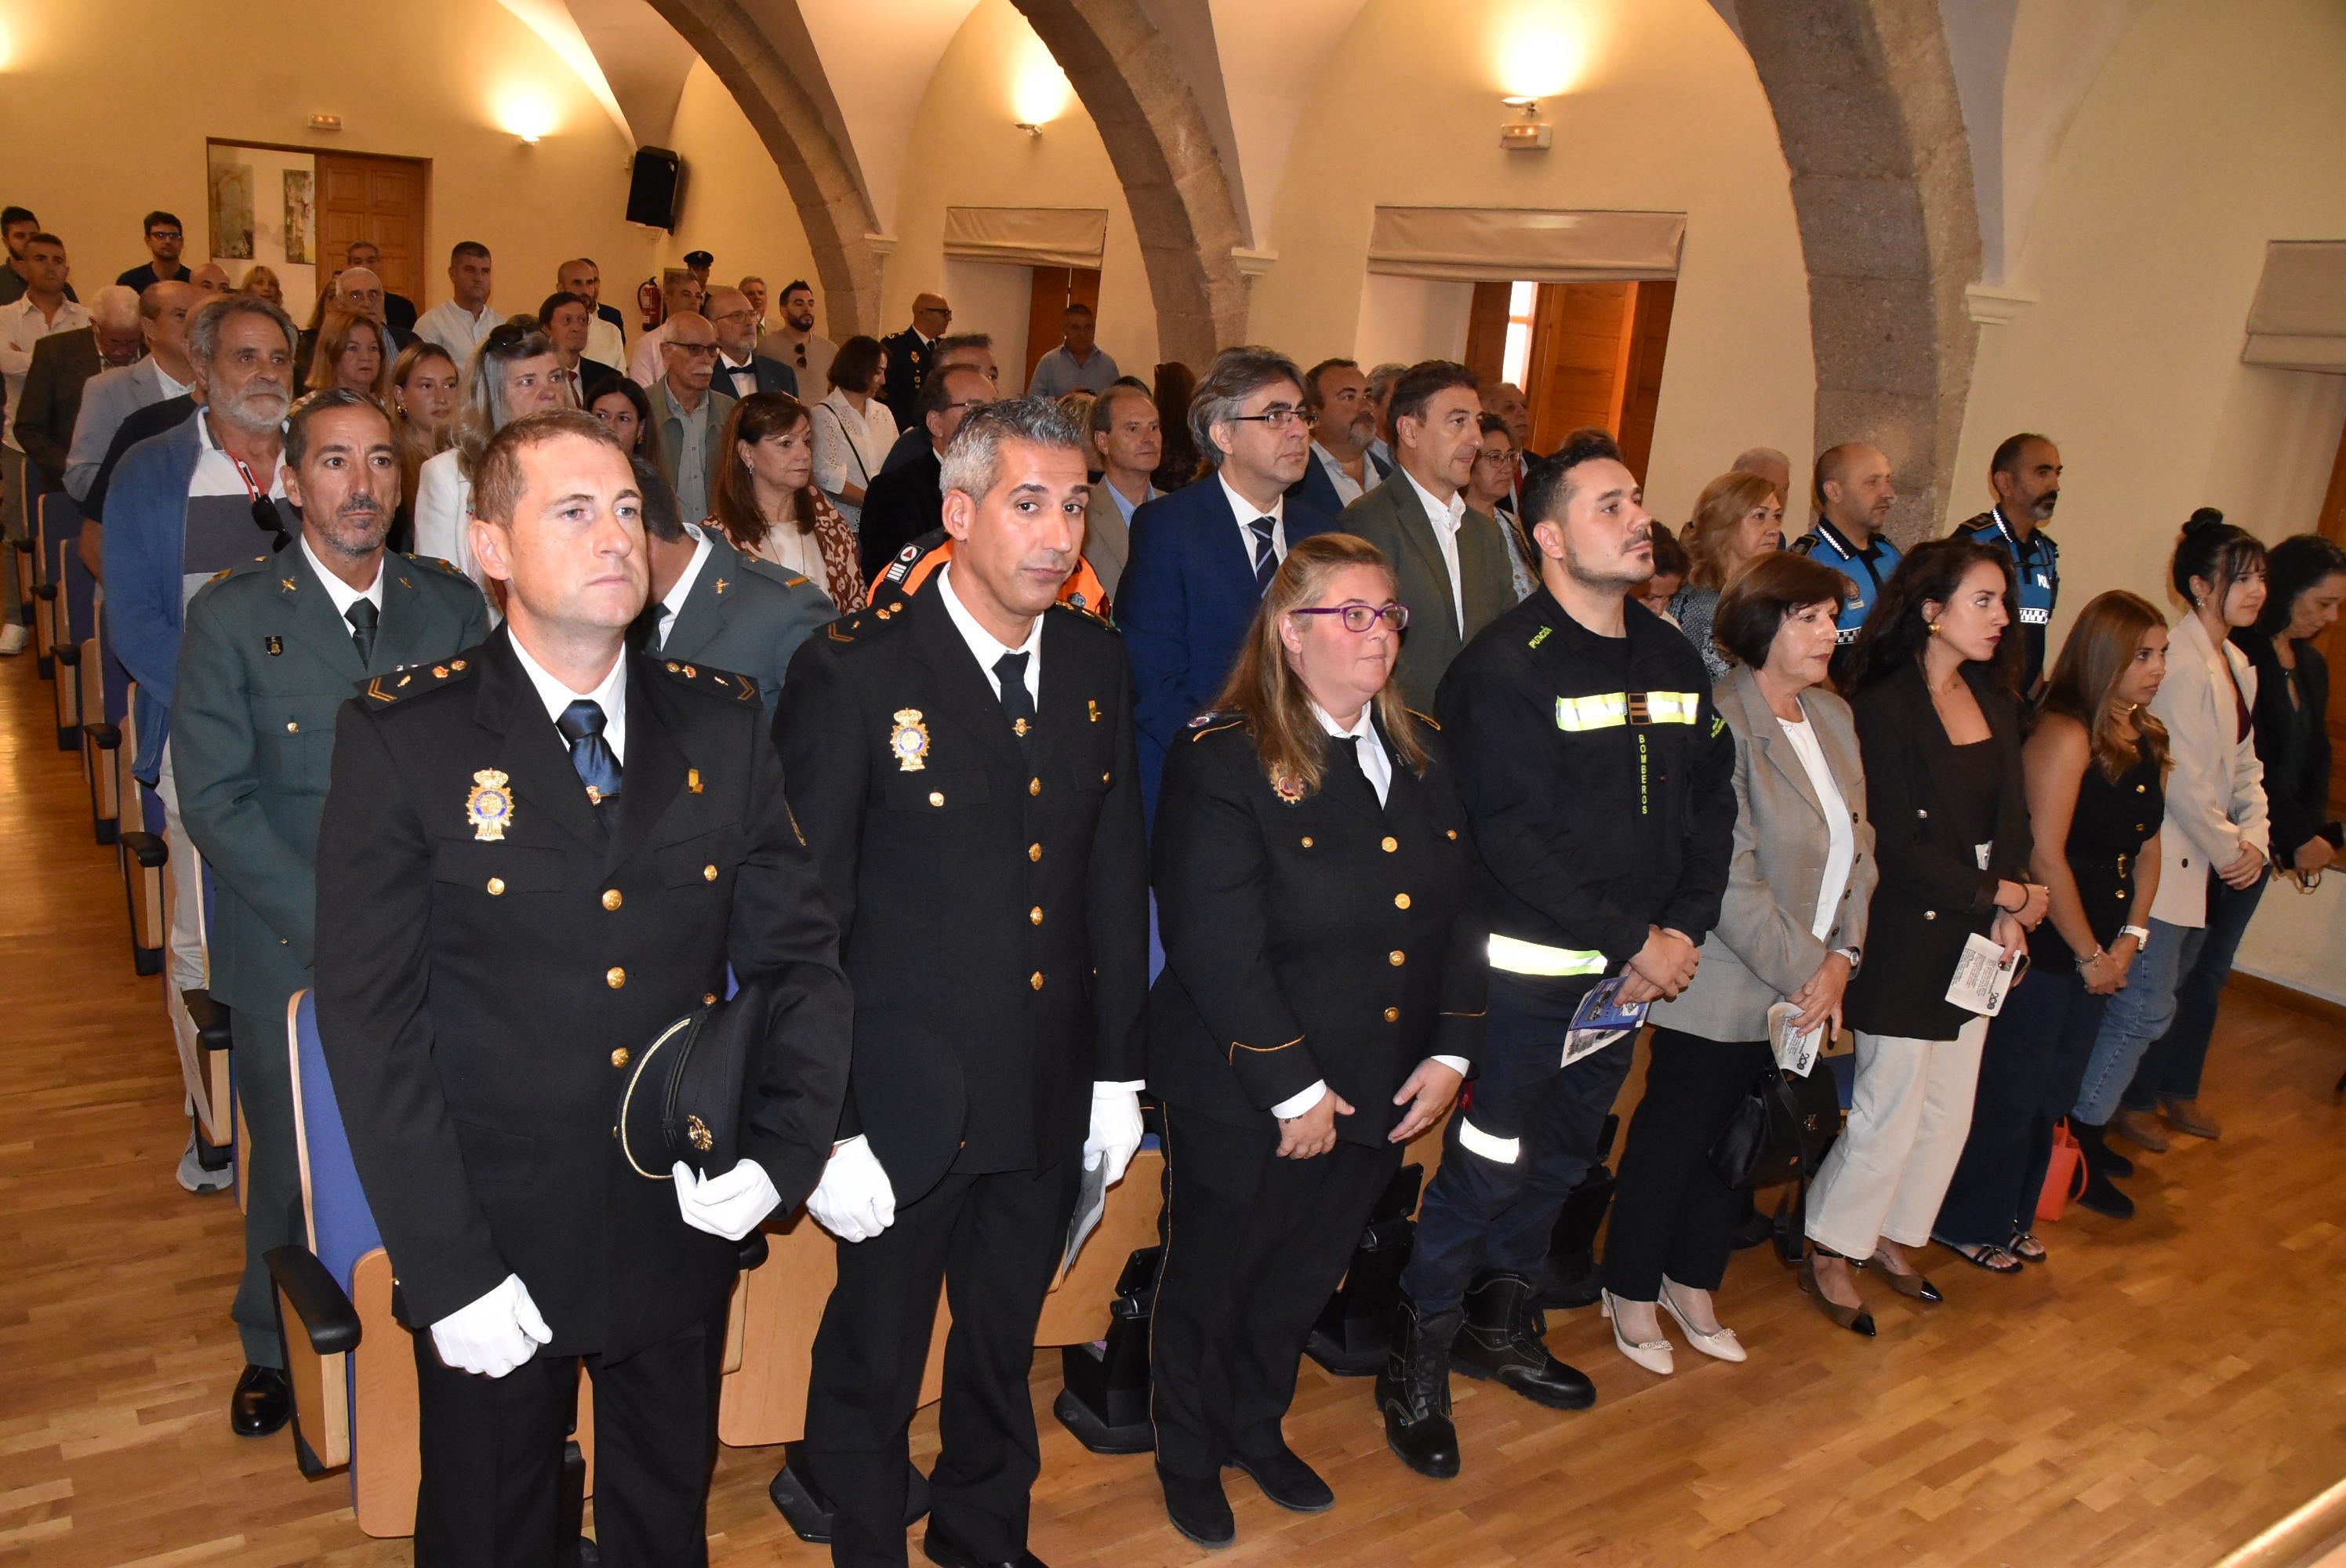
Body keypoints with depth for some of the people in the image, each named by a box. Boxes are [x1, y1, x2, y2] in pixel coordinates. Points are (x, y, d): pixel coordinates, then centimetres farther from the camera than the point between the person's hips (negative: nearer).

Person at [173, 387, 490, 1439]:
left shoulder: (453, 606, 4)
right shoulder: (231, 614, -4)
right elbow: (216, 802, -9)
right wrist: (336, 925, -16)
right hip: (292, 957, -1)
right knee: (293, 1166, 13)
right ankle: (275, 1350, 39)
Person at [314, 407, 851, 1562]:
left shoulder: (720, 725, -1)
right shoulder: (401, 739, -11)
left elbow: (797, 954, 1)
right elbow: (372, 1020, -12)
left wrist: (782, 1152, -12)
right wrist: (446, 1268, -15)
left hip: (687, 1223, 3)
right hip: (495, 1250, -2)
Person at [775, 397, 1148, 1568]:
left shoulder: (1095, 662, 1)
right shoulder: (854, 672, -15)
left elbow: (1115, 877, 6)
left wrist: (1119, 1070, 7)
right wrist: (821, 1125, -15)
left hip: (1053, 1100, 5)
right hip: (906, 1106, -5)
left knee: (1005, 1346, 25)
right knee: (873, 1365, 16)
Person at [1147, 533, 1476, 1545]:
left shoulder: (1421, 753, 5)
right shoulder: (1222, 761, -18)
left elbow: (1457, 911, 7)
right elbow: (1219, 951, -23)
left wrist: (1451, 1051, -1)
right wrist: (1293, 1089, -20)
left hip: (1376, 1093, 6)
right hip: (1241, 1099, -6)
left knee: (1304, 1280, 24)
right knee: (1208, 1283, 16)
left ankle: (1257, 1429, 50)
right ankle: (1188, 1456, 42)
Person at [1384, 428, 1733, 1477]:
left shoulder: (1673, 659, 7)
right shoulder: (1504, 668, -15)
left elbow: (1712, 801, 9)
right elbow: (1516, 840, -21)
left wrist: (1684, 930, -4)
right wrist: (1635, 940, -17)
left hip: (1635, 972, 7)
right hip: (1528, 975, -7)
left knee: (1562, 1161, 20)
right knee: (1484, 1171, 2)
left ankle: (1498, 1328, 40)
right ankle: (1416, 1369, 22)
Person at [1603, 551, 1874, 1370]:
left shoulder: (1833, 714, 8)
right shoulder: (1718, 720, -18)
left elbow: (1858, 842, 9)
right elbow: (1727, 878, -21)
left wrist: (1841, 956, -1)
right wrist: (1802, 970, -16)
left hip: (1806, 989, 8)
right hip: (1723, 989, -7)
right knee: (1671, 1141, 8)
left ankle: (1693, 1285, 36)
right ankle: (1632, 1295, 27)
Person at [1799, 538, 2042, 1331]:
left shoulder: (1996, 701, 7)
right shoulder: (1884, 707, -16)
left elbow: (2010, 818, 9)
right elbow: (1898, 847, -18)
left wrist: (2008, 914, -6)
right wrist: (2003, 895, -10)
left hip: (1976, 936, 8)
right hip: (1907, 938, -7)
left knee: (1950, 1111, 15)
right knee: (1892, 1109, 0)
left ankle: (1892, 1238, 34)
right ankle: (1828, 1255, 19)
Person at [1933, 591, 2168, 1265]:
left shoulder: (2147, 741, 8)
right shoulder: (2065, 735, -17)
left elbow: (2147, 846, 12)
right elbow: (2046, 856, -20)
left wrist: (2128, 939, 2)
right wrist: (2089, 955, -13)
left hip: (2094, 953, 8)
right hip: (2044, 948, -8)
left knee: (2053, 1093, 18)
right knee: (2009, 1090, 4)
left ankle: (2012, 1215, 34)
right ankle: (1966, 1222, 20)